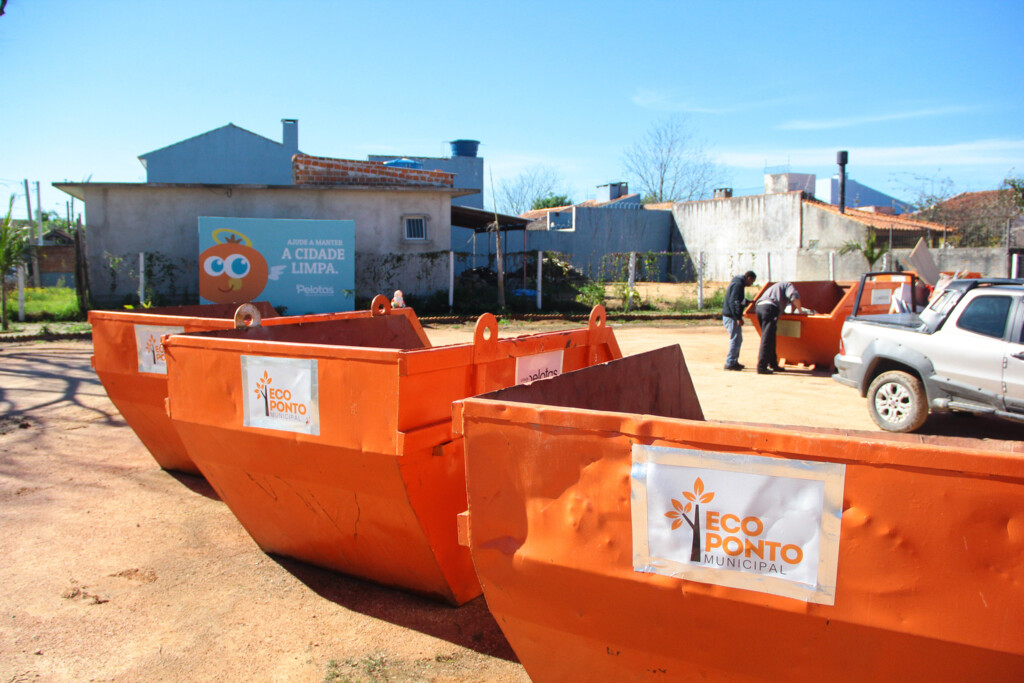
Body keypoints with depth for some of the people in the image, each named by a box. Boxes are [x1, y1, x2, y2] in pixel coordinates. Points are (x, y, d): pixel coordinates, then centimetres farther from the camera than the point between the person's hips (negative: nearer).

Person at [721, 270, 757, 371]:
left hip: (730, 315, 11)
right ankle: (729, 363, -6)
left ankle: (734, 361, 24)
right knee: (735, 339, -9)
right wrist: (739, 318, -26)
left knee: (738, 339, 17)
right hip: (731, 317, -11)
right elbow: (734, 302, -25)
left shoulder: (738, 283, 18)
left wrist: (747, 302, 32)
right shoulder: (738, 285, -16)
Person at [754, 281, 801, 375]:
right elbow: (794, 296, -2)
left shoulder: (775, 286, 40)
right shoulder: (788, 285, 18)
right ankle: (761, 367, -13)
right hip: (769, 308, -8)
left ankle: (773, 364, 22)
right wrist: (800, 310, 9)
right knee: (767, 339, -9)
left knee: (770, 338, 17)